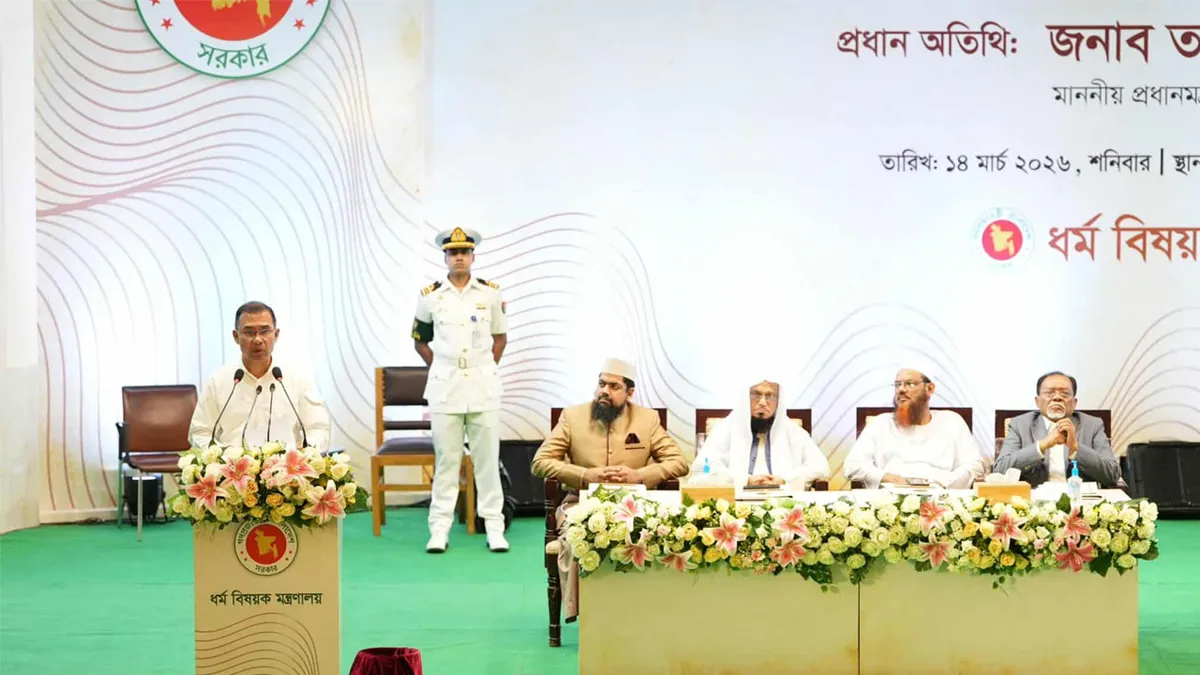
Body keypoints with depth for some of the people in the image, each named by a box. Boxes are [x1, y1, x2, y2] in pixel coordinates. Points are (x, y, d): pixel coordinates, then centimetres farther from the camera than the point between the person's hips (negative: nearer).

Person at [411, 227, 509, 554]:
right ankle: (440, 529, 6)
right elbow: (420, 340, 12)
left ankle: (494, 527, 8)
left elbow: (500, 337, 13)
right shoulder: (430, 296, 1)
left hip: (483, 387, 1)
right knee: (446, 459, 2)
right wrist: (440, 369, 5)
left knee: (487, 458, 3)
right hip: (445, 388, 0)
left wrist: (487, 368, 5)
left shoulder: (490, 293, 3)